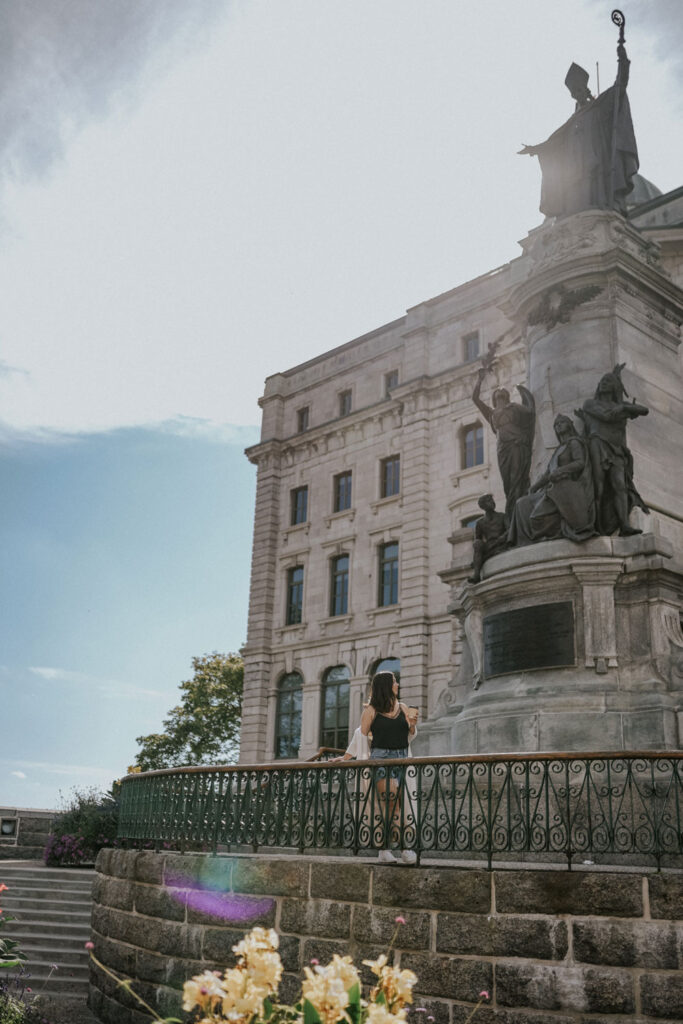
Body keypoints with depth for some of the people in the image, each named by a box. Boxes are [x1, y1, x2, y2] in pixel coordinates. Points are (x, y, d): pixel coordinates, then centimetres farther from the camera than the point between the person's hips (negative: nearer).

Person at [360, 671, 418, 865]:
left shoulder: (403, 708, 16)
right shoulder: (371, 710, 3)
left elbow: (410, 737, 20)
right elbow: (362, 737, 3)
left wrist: (413, 725, 1)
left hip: (402, 757, 4)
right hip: (381, 756, -4)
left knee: (388, 805, 2)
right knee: (392, 801, -13)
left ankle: (385, 850, 5)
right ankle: (405, 847, -8)